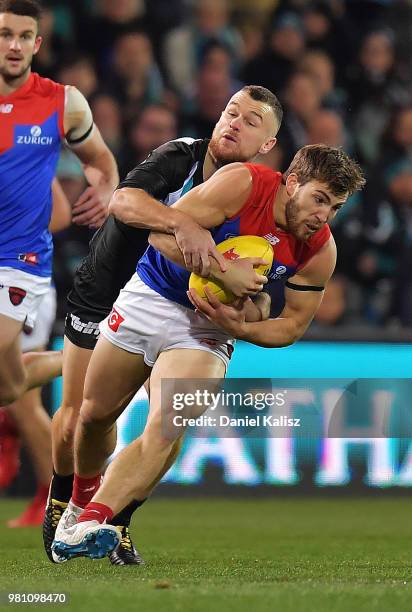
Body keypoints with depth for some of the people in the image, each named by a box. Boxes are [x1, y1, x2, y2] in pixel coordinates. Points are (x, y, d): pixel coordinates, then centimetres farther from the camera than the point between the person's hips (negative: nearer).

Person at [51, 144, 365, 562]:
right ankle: (82, 500, 41)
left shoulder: (320, 251, -12)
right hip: (151, 297, -1)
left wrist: (240, 327, -19)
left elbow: (293, 324, -1)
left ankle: (92, 521, -30)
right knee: (95, 415, 12)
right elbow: (163, 233, -23)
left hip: (209, 326, 1)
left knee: (166, 429, -24)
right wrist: (225, 273, -30)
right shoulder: (242, 183, -23)